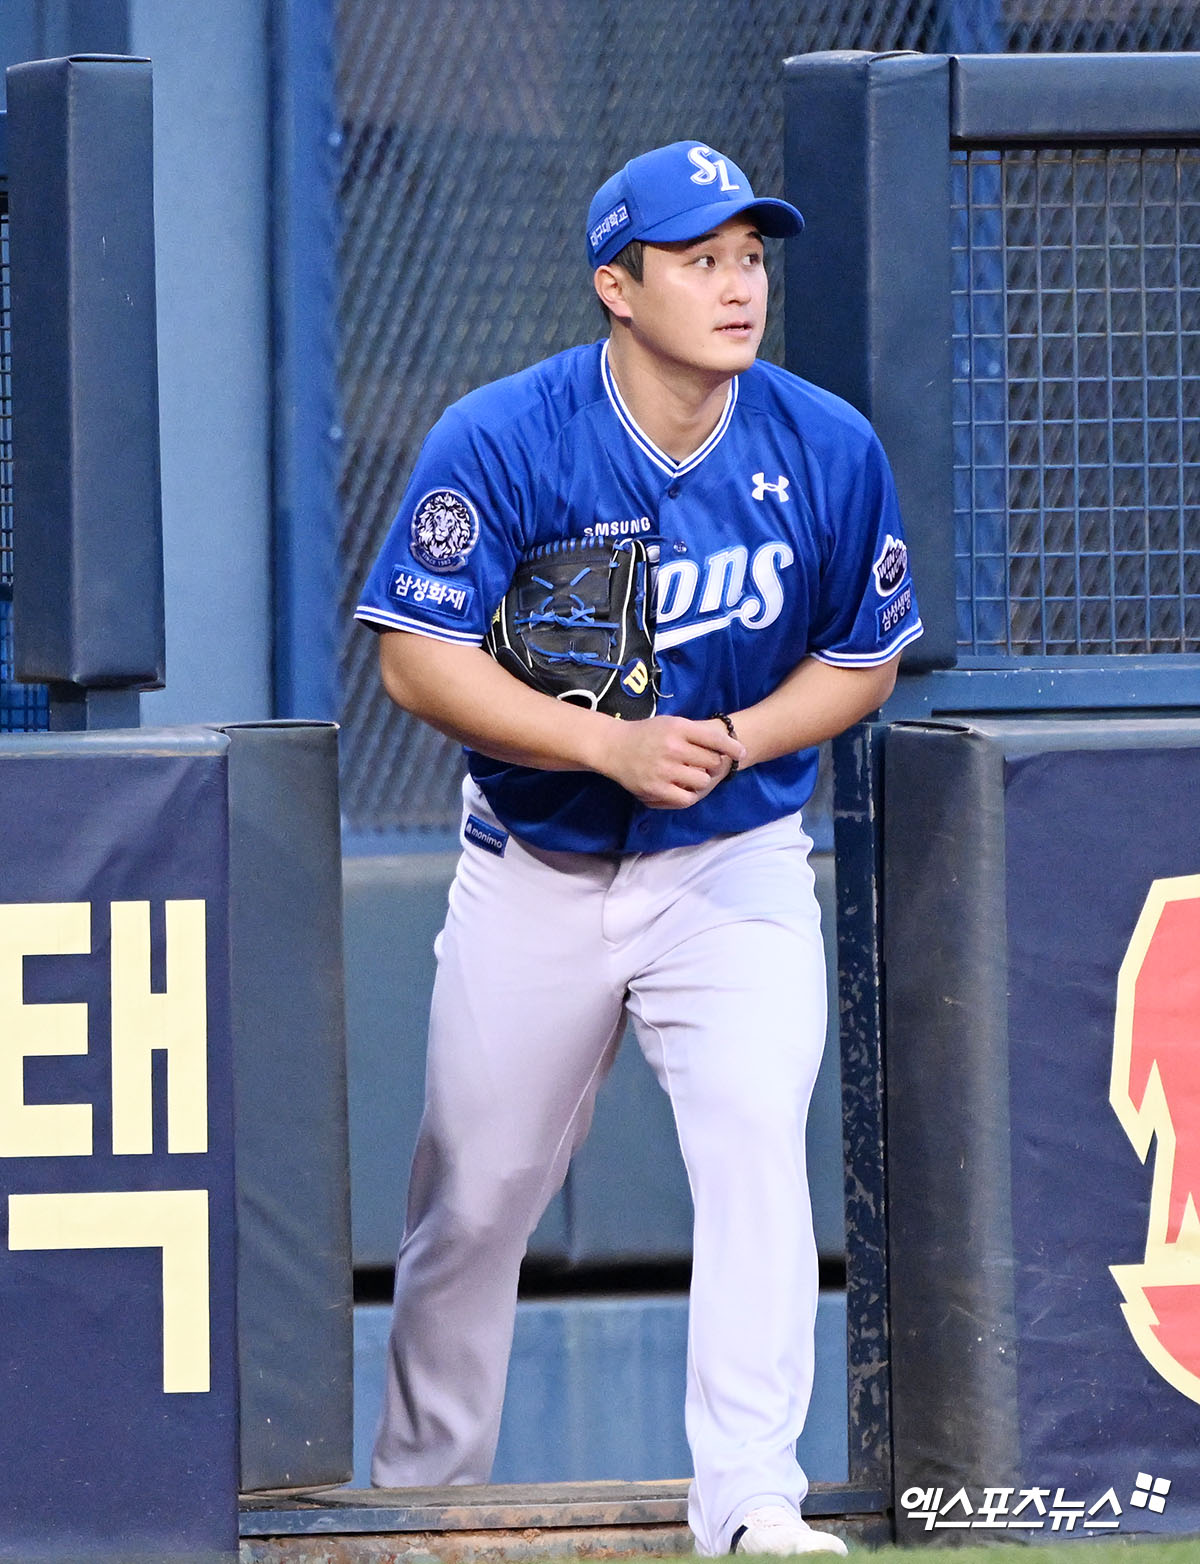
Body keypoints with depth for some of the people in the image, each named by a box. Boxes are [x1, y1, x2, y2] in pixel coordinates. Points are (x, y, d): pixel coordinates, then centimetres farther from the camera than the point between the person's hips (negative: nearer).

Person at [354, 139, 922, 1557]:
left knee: (755, 1136, -20)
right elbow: (419, 659, -16)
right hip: (534, 875, 0)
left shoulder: (829, 450, -7)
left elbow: (861, 658, 4)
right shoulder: (500, 442, -15)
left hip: (737, 864, 0)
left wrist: (731, 741, -15)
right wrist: (613, 747, -26)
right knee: (475, 1196, 10)